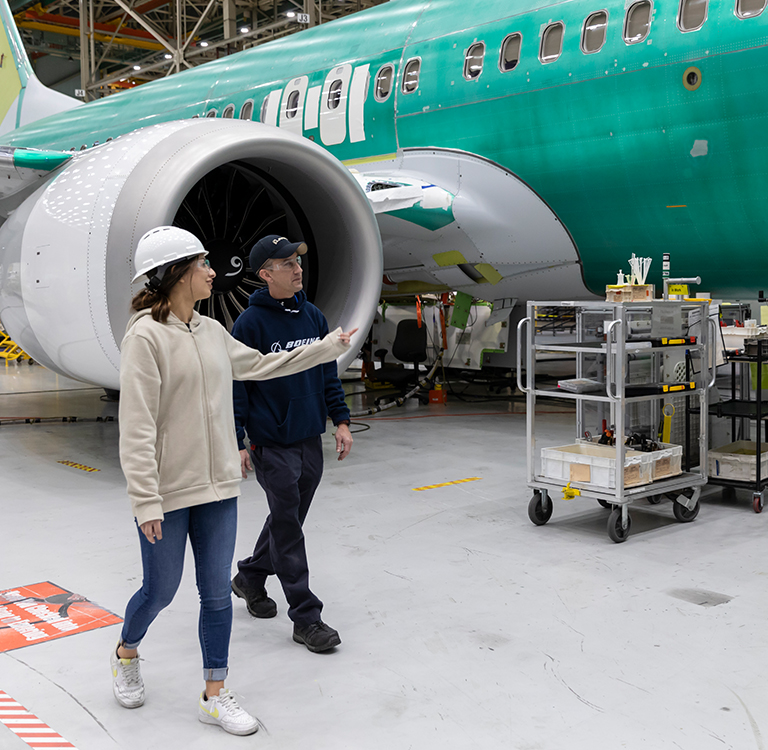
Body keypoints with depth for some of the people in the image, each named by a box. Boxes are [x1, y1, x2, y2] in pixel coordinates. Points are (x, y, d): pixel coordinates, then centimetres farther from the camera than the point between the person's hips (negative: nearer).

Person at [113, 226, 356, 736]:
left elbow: (262, 365, 23)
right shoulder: (146, 336, -15)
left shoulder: (211, 331, 8)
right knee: (161, 589, 10)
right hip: (168, 492, -6)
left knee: (217, 592, 9)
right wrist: (146, 500, -20)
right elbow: (137, 427, -18)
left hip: (218, 486, 6)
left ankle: (215, 695, 23)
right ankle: (126, 654, 42)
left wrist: (329, 347, 26)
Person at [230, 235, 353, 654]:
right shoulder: (250, 323, -11)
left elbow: (328, 373, 14)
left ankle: (250, 578, 40)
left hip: (311, 441, 6)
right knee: (287, 528, 0)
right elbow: (236, 385, -9)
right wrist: (235, 443, -11)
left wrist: (340, 421, 9)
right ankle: (305, 618, 7)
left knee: (288, 519, 17)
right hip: (273, 445, -6)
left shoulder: (313, 316, 7)